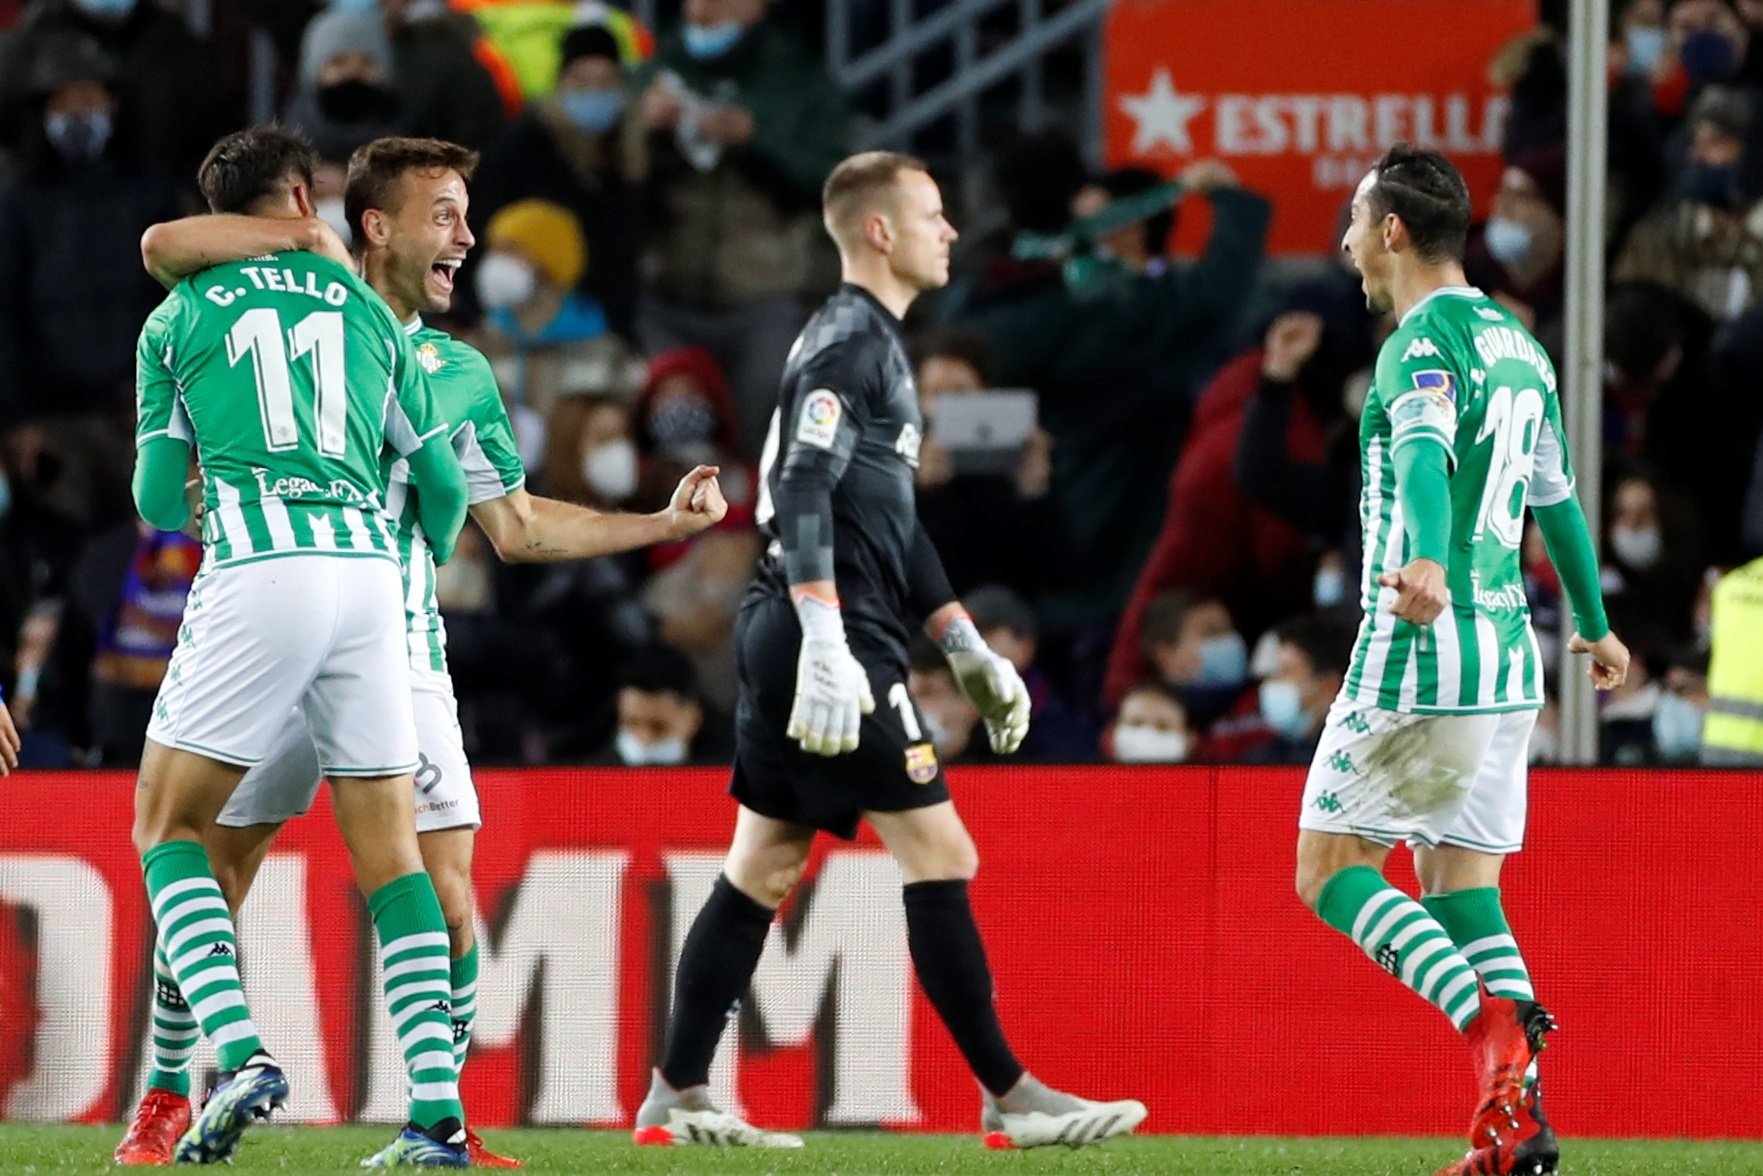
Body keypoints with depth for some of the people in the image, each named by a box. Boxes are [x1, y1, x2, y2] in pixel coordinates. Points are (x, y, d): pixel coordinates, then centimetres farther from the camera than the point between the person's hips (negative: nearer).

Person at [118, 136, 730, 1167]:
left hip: (400, 653, 3)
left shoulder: (462, 375, 14)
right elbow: (164, 247, -10)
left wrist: (667, 521, 14)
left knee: (444, 890, -7)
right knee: (210, 878, 2)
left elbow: (519, 526, 19)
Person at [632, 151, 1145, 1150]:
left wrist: (967, 649, 25)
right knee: (941, 858, -7)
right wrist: (827, 648, -30)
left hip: (787, 644, 10)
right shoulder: (848, 341, -10)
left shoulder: (875, 344, 21)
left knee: (763, 871, 11)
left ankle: (677, 1097, 12)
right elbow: (803, 495, -21)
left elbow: (893, 521, 27)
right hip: (834, 637, -10)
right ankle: (1009, 1096, -5)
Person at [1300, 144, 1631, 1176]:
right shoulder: (1517, 344, 16)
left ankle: (1492, 1022, -21)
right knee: (1459, 885, 9)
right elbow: (1556, 496, 28)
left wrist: (1428, 565, -50)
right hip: (1505, 656, 8)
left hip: (1422, 648, -8)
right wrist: (1595, 624, 41)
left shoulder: (1425, 342, -10)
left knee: (1332, 866, -1)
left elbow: (1427, 457, -31)